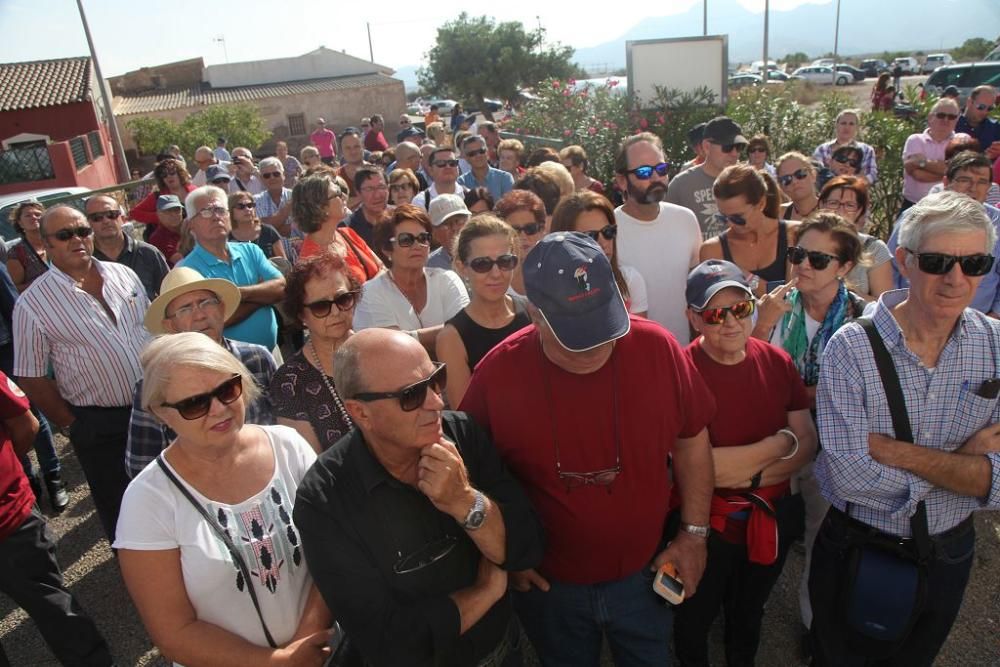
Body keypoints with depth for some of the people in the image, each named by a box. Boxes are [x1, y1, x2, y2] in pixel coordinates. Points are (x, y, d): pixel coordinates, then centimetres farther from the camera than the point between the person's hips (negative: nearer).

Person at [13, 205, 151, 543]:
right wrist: (74, 425, -6)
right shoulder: (32, 303, -11)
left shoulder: (123, 274, 2)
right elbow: (32, 378, -8)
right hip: (100, 426, -4)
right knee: (121, 510, 12)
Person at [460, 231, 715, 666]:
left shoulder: (656, 348, -19)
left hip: (643, 574, 1)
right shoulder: (498, 372, -21)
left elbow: (691, 441, -3)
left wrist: (695, 532, -1)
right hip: (549, 585, 0)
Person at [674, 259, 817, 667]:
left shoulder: (776, 362, -7)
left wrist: (750, 475, -22)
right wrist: (780, 443, -18)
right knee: (694, 620, 23)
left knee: (749, 614, 31)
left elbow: (808, 446, -6)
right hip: (707, 524, -4)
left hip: (773, 520, 5)